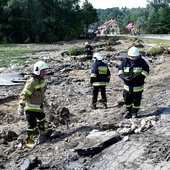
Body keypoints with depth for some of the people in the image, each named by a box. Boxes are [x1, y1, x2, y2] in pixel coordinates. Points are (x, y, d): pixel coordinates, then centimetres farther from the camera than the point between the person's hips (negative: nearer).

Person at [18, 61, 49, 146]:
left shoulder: (42, 80, -1)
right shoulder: (31, 82, -28)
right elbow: (24, 95, -29)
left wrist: (43, 98, 29)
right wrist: (21, 107, -31)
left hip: (39, 106, 9)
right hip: (30, 107, -9)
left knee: (41, 119, 27)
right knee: (32, 124, -8)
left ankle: (43, 133, 52)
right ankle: (29, 141, 8)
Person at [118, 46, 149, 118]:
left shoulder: (142, 62, -8)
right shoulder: (125, 61, -3)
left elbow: (146, 71, -8)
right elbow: (120, 70, 2)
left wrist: (138, 77, -23)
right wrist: (124, 77, -18)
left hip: (138, 86, -2)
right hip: (127, 86, 2)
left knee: (136, 101, 8)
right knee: (127, 99, 13)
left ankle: (134, 112, 28)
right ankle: (128, 111, 34)